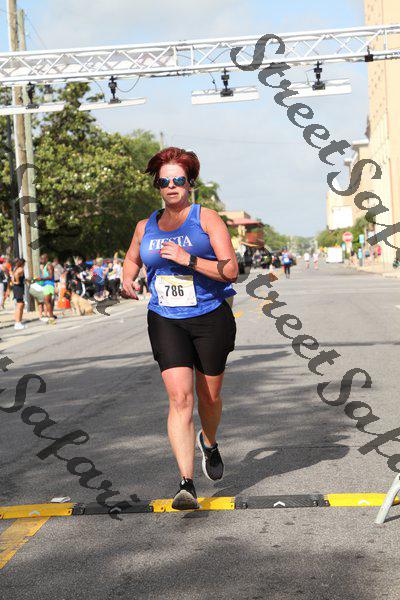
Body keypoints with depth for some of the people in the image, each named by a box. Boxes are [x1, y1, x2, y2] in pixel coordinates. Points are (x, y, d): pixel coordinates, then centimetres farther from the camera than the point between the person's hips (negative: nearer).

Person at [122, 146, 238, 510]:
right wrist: (127, 281, 8)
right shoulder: (145, 227, 8)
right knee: (180, 397, -14)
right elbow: (132, 259, 29)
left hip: (211, 318, -1)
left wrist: (188, 259, -23)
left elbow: (231, 270, -12)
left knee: (209, 396, 14)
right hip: (165, 321, 1)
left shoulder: (207, 219, -4)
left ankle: (209, 443, 48)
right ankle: (187, 484, -14)